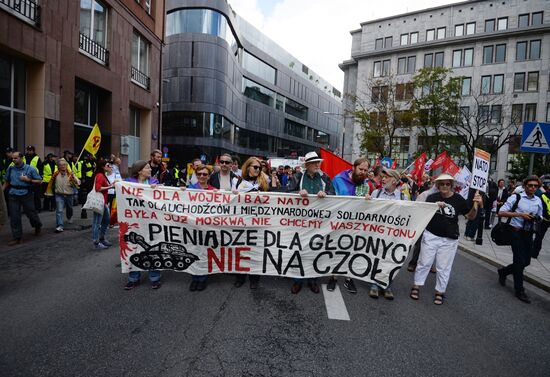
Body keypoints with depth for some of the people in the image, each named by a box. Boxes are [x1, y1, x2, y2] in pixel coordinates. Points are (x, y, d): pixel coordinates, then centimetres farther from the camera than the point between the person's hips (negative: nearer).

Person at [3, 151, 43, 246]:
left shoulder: (30, 169, -4)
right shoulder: (10, 169, 5)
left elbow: (39, 181, -2)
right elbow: (6, 182, 17)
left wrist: (28, 180, -15)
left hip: (26, 195, -3)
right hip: (13, 195, 3)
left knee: (31, 213, 7)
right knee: (14, 217, 2)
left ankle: (38, 226, 39)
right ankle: (16, 238, 11)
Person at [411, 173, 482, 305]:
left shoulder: (459, 199, -4)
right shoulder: (432, 198, -3)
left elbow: (470, 216, 2)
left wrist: (476, 205, -16)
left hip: (449, 239, 0)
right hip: (431, 236, 0)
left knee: (443, 267, 9)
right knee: (424, 262, 8)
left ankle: (439, 292, 24)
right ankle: (416, 286, 21)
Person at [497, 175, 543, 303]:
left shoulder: (538, 201, 8)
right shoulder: (516, 197, -8)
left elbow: (540, 217, 20)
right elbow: (501, 212, -13)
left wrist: (537, 218, -3)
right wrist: (520, 214, -19)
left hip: (529, 234, 6)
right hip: (517, 233, -6)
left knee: (526, 262, 11)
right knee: (520, 262, -1)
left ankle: (503, 271, 35)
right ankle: (519, 290, 12)